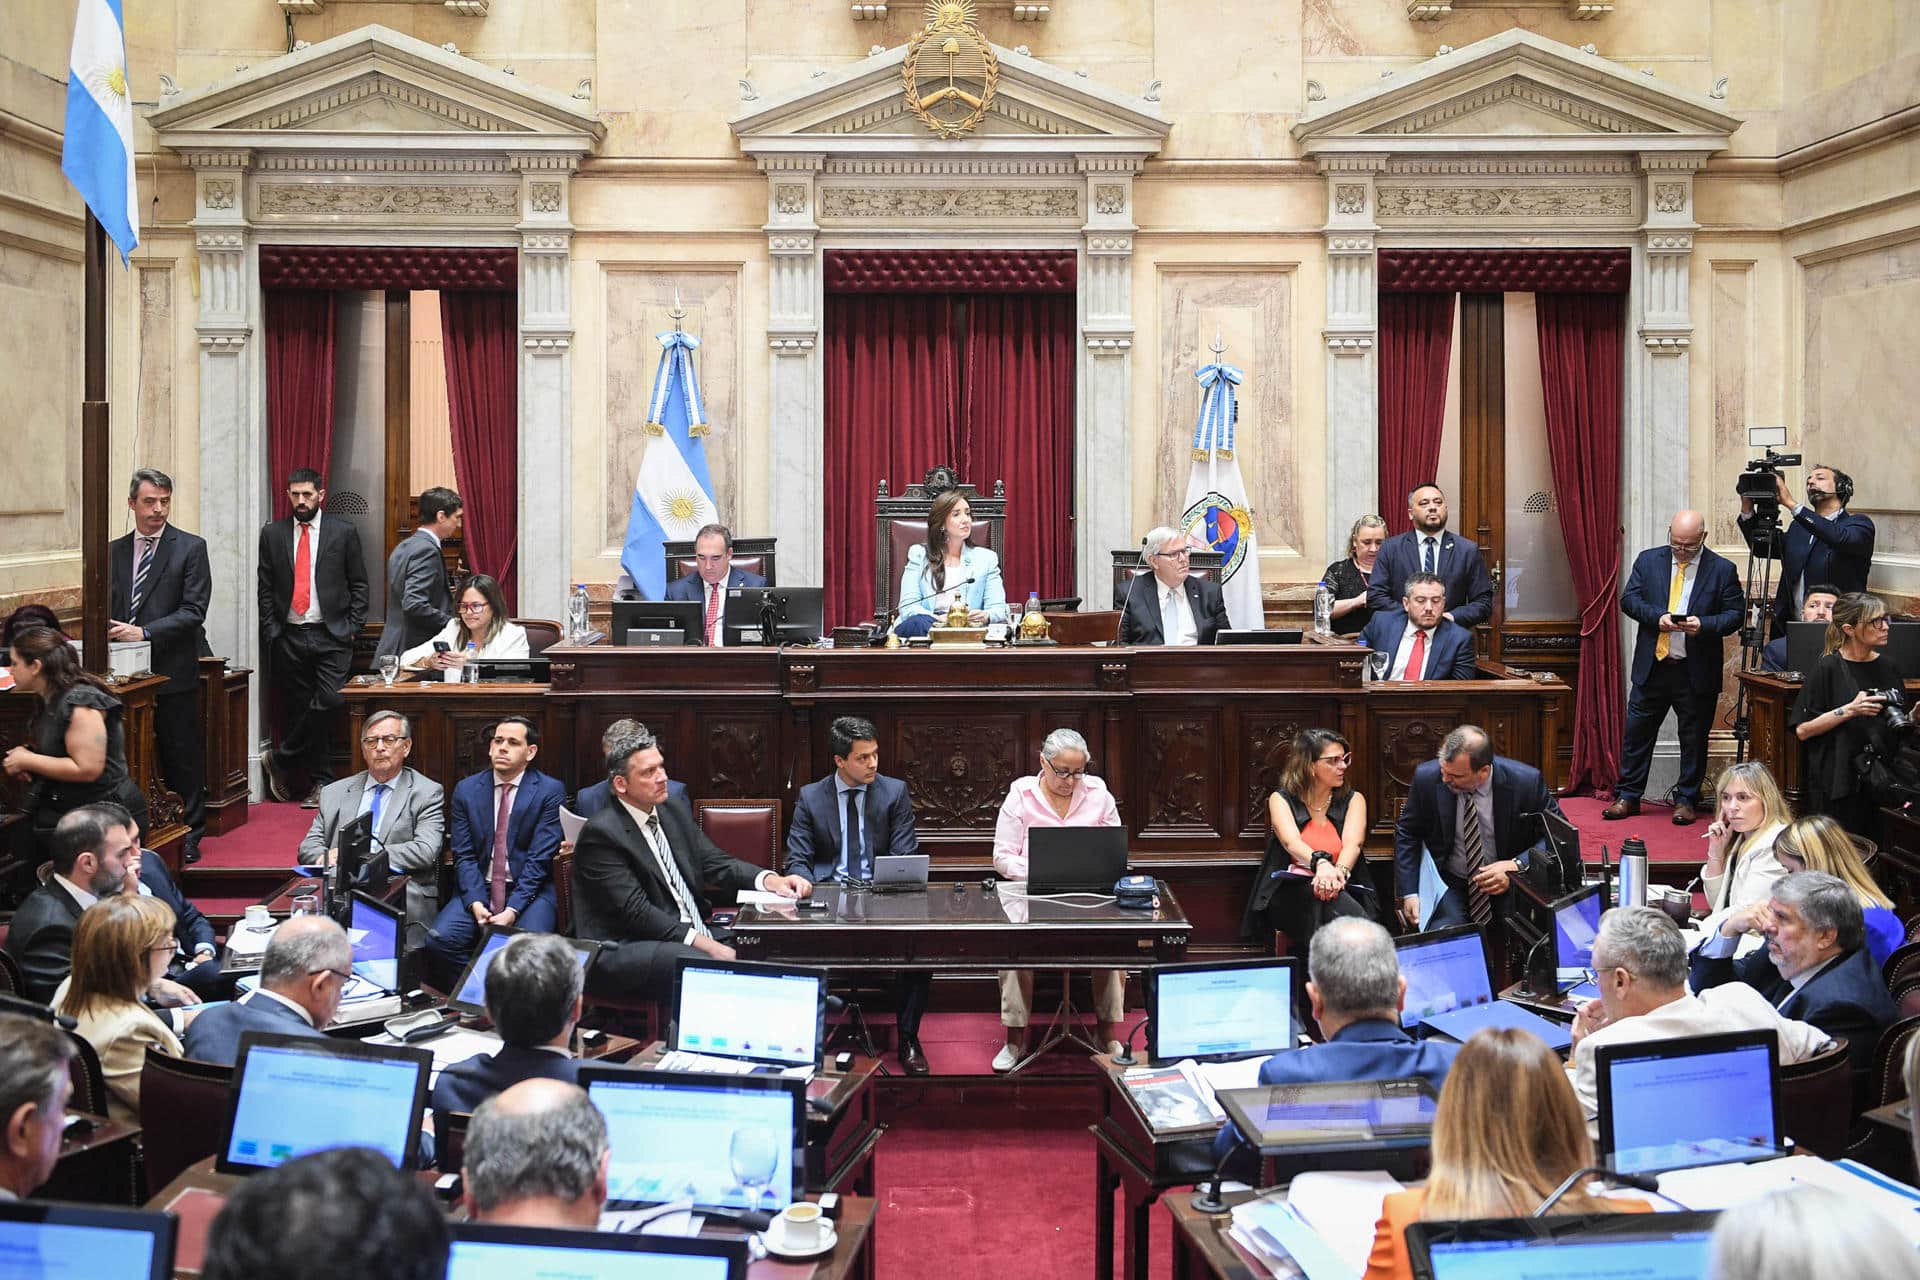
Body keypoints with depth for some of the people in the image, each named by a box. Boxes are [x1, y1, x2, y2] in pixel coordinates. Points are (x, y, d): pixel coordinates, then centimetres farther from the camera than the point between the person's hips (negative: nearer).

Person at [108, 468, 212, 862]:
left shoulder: (190, 548, -3)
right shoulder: (114, 551, 12)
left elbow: (193, 611, -10)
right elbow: (107, 607, 17)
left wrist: (144, 632, -19)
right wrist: (110, 631, -4)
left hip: (174, 671, -4)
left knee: (182, 756, 3)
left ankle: (188, 837, 12)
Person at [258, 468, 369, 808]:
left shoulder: (344, 532, 4)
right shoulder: (273, 533, 9)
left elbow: (359, 585, 6)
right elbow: (265, 587, 9)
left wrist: (351, 627, -2)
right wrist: (270, 631, 1)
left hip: (331, 636, -2)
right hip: (288, 636, 2)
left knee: (328, 702, -16)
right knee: (296, 709, 4)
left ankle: (282, 760, 2)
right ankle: (320, 783, 13)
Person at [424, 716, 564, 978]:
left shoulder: (550, 791, -2)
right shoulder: (466, 789, 8)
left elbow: (541, 858, -8)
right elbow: (463, 854, 4)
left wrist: (513, 910, -18)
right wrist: (475, 904, -13)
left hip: (530, 890, -3)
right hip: (478, 890, 3)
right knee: (438, 939, -23)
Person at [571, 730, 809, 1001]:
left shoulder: (676, 813, 14)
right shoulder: (602, 833, -11)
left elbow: (717, 864, 13)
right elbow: (635, 911, -16)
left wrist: (771, 880, -9)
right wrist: (705, 945, -22)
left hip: (696, 933, 8)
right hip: (625, 947, -8)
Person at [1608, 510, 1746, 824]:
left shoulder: (1722, 569, -2)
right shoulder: (1648, 560, 4)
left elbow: (1736, 613, -2)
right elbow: (1628, 599, 2)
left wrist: (1704, 624, -20)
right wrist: (1657, 617, -16)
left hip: (1697, 671, -2)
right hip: (1652, 666, 2)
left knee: (1694, 737, 7)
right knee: (1637, 730, 5)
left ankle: (1686, 800, 19)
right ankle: (1628, 796, 15)